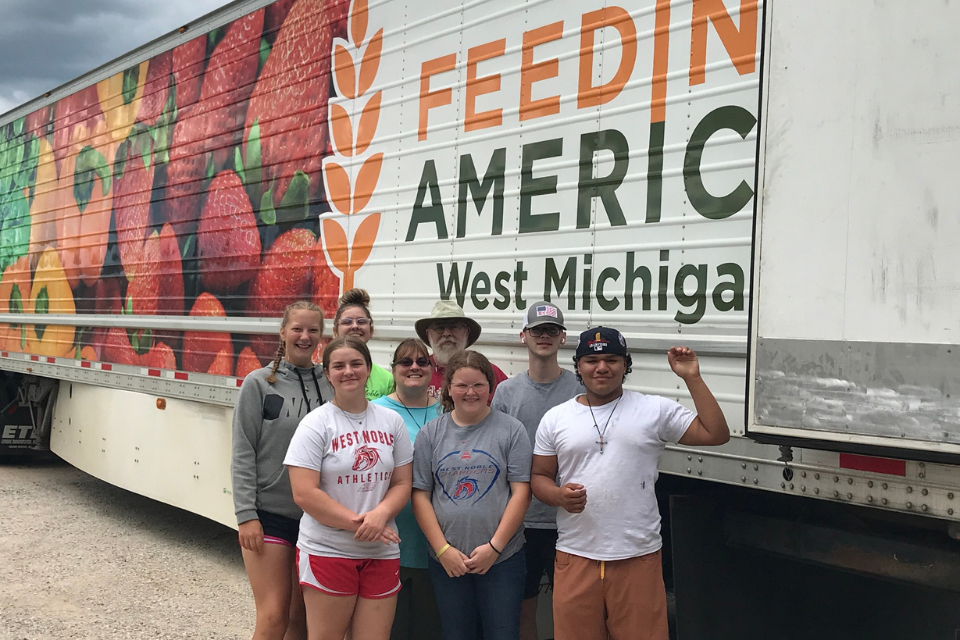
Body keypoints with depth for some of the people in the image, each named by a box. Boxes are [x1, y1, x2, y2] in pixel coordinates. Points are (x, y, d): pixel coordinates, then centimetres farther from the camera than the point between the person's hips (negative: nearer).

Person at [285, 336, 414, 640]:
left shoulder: (391, 421, 6)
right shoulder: (316, 424, -6)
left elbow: (402, 483, 6)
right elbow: (304, 493, -14)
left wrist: (380, 514, -14)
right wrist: (358, 524, -18)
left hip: (382, 553, 4)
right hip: (327, 552, -3)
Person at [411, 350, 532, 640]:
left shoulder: (511, 429, 0)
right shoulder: (430, 433, 5)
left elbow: (521, 492, -5)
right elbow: (420, 495, 2)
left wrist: (494, 546, -11)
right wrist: (443, 550, -6)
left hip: (502, 558, -2)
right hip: (446, 560, 2)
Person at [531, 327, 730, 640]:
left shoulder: (655, 410, 0)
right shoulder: (555, 418, 5)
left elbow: (716, 434, -4)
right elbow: (540, 477, 9)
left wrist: (692, 378, -8)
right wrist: (559, 496, -13)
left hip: (638, 556, -1)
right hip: (575, 556, 2)